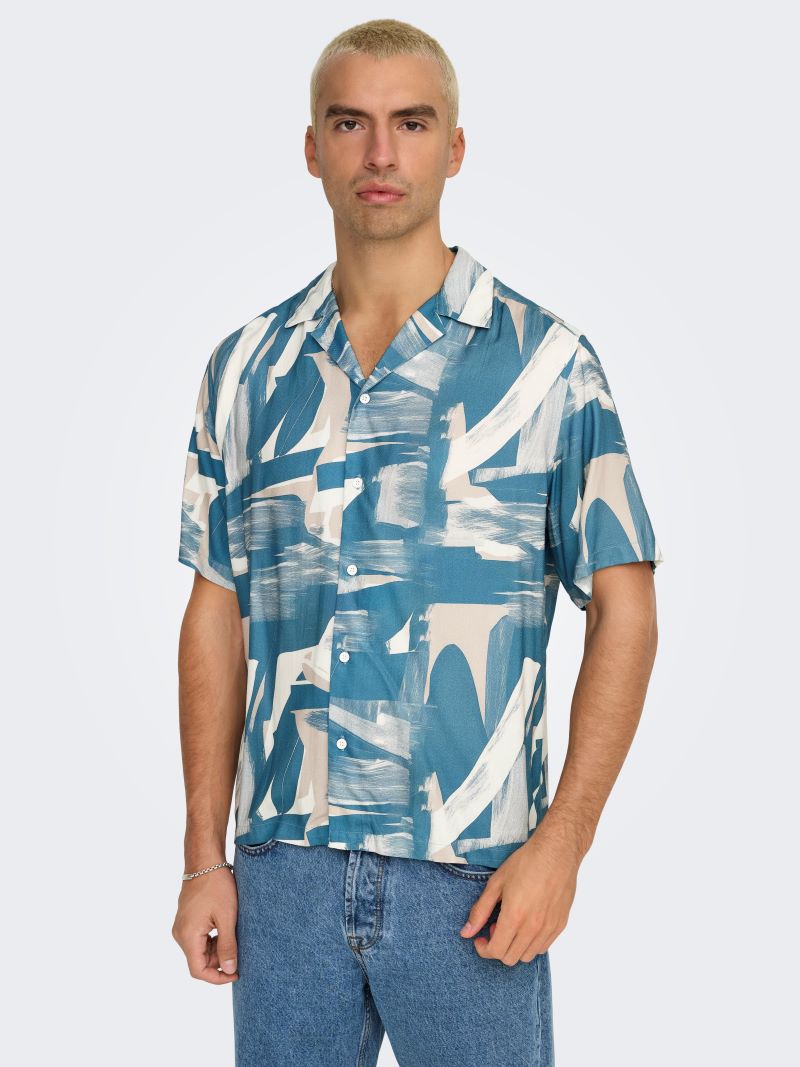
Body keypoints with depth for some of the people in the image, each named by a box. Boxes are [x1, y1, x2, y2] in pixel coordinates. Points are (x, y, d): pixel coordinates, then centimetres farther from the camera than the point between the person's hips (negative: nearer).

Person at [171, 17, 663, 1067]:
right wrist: (204, 856, 5)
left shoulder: (547, 362, -2)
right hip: (283, 863, 3)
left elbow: (624, 611, -2)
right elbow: (216, 614, 9)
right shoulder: (247, 368, 7)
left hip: (471, 875, -2)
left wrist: (561, 843, -10)